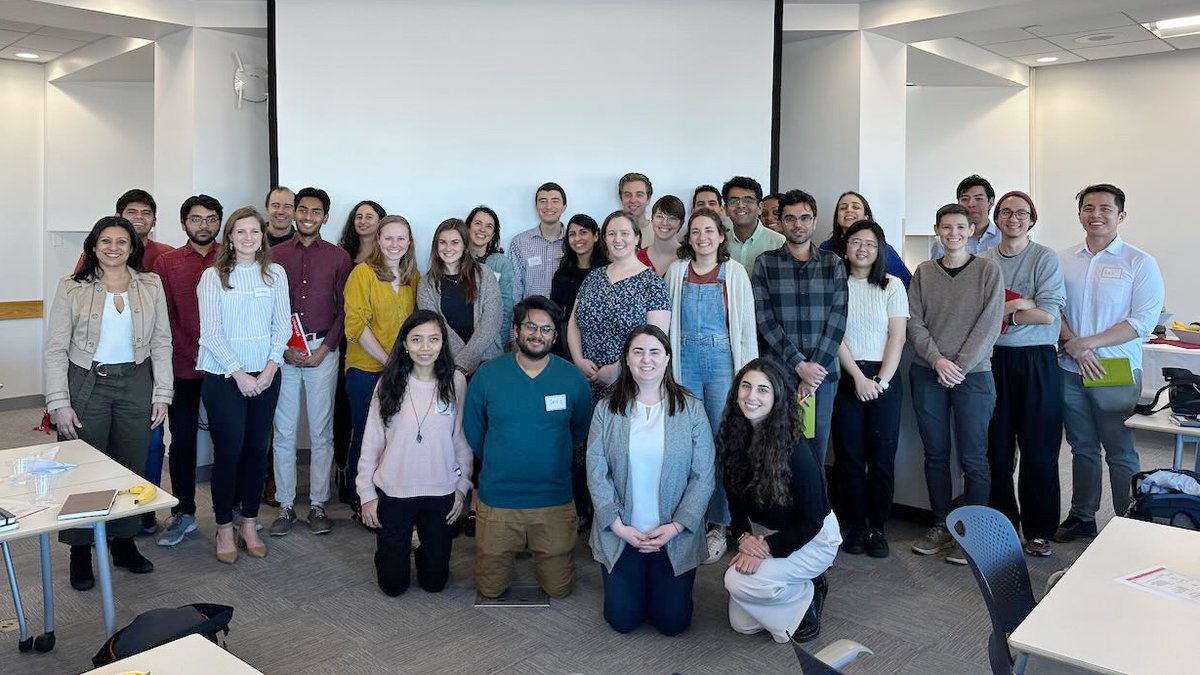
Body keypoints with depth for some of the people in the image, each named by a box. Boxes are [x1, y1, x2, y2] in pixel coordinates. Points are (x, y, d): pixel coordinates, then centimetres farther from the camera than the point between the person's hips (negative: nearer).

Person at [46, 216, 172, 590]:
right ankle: (80, 552, 18)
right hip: (87, 384, -2)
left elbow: (162, 342, 4)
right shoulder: (72, 288, -4)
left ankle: (124, 543, 27)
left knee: (132, 467, 11)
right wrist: (59, 403, -10)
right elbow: (55, 349, -4)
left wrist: (162, 393, 0)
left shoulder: (151, 285, 2)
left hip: (136, 384, 2)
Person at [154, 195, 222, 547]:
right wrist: (187, 351, -8)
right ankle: (183, 514, 19)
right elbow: (164, 316, 2)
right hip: (183, 366, 1)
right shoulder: (167, 263, 6)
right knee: (182, 441, 7)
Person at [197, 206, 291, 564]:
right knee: (228, 452, -1)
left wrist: (270, 368, -8)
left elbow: (282, 325, 3)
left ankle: (249, 525, 20)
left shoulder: (275, 274, 6)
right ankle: (224, 529, 14)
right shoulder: (213, 276, -2)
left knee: (257, 449, 7)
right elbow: (211, 331, -6)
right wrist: (239, 373, -12)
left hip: (265, 376, 3)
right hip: (223, 376, -3)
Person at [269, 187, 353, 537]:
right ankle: (285, 505, 14)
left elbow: (344, 310, 3)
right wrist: (283, 349, -7)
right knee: (283, 432, 4)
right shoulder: (275, 254, 5)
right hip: (282, 351, 1)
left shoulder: (339, 257, 4)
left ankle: (318, 504, 15)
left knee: (321, 432, 5)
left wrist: (325, 348, -7)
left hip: (323, 350, 0)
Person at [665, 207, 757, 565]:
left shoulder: (734, 272, 0)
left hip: (723, 363, -1)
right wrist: (666, 366, 4)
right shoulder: (676, 271, 6)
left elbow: (746, 325, 0)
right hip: (685, 363, 2)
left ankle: (718, 525, 13)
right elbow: (667, 320, 8)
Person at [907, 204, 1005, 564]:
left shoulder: (988, 270, 1)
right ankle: (941, 526, 21)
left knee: (972, 458, 1)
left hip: (973, 375, -2)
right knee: (935, 454, 9)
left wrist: (960, 366, -12)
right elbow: (914, 322, 2)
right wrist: (937, 360, -12)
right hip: (927, 374, 3)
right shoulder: (923, 272, 8)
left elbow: (990, 324, -6)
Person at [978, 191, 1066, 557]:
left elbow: (1048, 314, -11)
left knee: (1039, 449, 3)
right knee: (997, 447, 8)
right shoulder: (983, 260, 5)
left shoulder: (1045, 258, -1)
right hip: (994, 359, 2)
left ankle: (1038, 530, 15)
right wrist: (1018, 304, -11)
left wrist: (999, 312, -8)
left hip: (1037, 361, -2)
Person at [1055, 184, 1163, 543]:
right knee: (1082, 447, 15)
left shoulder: (1139, 263, -4)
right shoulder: (1062, 260, 6)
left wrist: (1088, 343, -17)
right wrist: (1074, 347, -11)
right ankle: (1082, 516, 27)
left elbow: (1143, 321, -11)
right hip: (1070, 371, 4)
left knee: (1120, 453, 4)